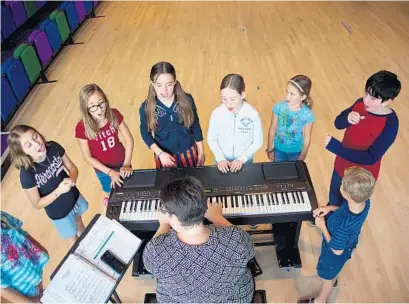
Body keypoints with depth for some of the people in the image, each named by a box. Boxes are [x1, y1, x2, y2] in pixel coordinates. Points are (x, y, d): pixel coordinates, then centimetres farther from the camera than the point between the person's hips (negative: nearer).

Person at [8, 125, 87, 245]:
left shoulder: (54, 147, -25)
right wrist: (58, 191, -33)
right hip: (59, 212, -3)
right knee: (74, 239, 24)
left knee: (79, 223, 35)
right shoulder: (27, 174, -34)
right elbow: (37, 204, -21)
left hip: (74, 197, 4)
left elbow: (73, 168, -9)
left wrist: (72, 179, -30)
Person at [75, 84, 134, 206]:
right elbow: (88, 157, -19)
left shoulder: (114, 115, -22)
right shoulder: (82, 128, -28)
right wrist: (110, 172, -22)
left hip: (122, 162, 2)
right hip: (103, 170, -2)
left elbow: (129, 139, -13)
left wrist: (127, 164, -19)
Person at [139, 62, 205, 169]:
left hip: (189, 152, 1)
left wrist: (201, 152, 2)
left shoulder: (187, 100, -18)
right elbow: (145, 133, -5)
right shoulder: (146, 108, -19)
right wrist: (160, 153, -17)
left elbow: (196, 126, -5)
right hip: (164, 154, 0)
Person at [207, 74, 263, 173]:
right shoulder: (217, 113, -18)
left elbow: (258, 141, -9)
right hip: (222, 162, 1)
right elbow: (211, 138, -5)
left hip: (245, 162, 0)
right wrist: (220, 158, -15)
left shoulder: (253, 114, -20)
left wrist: (242, 159, -16)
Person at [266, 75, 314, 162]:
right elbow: (272, 129, -10)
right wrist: (269, 149, -1)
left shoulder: (307, 114, -26)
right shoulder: (279, 107, -23)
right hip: (278, 149, 1)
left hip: (296, 152, -1)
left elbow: (307, 137, -11)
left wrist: (303, 155, 0)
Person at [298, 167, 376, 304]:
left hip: (334, 254, -6)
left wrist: (322, 226, -25)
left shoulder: (344, 224, -48)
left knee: (326, 278, 25)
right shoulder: (365, 202, -27)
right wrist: (331, 208, -15)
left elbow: (336, 250, -31)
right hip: (347, 244, 7)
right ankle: (333, 278, 71)